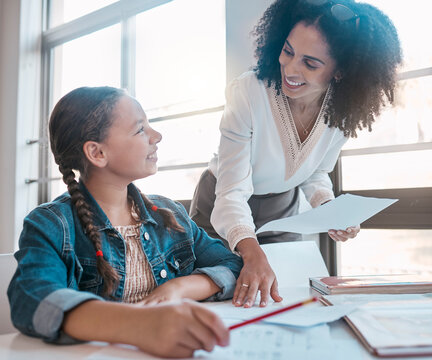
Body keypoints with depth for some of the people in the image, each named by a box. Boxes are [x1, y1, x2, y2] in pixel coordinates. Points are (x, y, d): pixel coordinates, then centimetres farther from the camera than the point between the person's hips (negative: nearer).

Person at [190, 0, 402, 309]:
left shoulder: (343, 110, -16)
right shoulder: (248, 92, -31)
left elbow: (315, 173, 1)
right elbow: (233, 192, -34)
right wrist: (253, 255, -49)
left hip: (283, 211, 4)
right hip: (222, 211, -3)